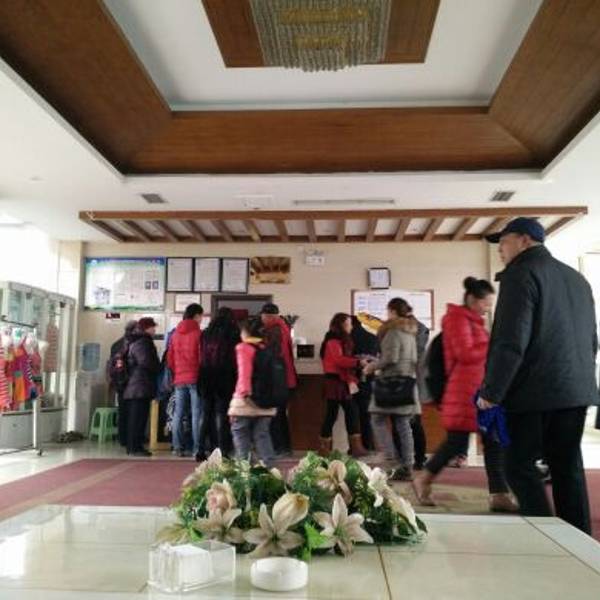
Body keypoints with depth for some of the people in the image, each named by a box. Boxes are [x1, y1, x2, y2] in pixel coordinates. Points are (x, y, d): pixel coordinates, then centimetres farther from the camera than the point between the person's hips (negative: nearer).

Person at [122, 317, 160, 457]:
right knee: (139, 418, -8)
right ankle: (136, 447, -7)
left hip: (133, 386, 10)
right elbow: (146, 362, -21)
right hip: (141, 386, -10)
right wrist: (158, 368, -4)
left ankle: (132, 446, 18)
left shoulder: (135, 342, 20)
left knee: (134, 418, 12)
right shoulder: (142, 342, -12)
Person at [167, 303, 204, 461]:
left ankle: (178, 447, 12)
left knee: (178, 414, 9)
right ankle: (197, 449, -5)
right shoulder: (198, 333, -8)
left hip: (179, 378, 5)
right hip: (195, 378, -5)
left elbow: (170, 358, 11)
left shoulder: (175, 334, 9)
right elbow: (201, 355, -9)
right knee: (196, 414, -3)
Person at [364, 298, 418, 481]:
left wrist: (373, 366, -2)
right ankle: (407, 466, 9)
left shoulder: (393, 330, -8)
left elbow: (391, 358, -17)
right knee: (403, 424, 8)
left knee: (378, 419, -1)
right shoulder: (410, 331, 17)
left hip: (391, 381, -8)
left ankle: (390, 458, -9)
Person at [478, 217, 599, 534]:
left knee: (520, 466, 2)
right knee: (568, 467, 12)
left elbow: (511, 343, -18)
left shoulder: (521, 274, -9)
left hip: (534, 392, -8)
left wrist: (490, 393, -13)